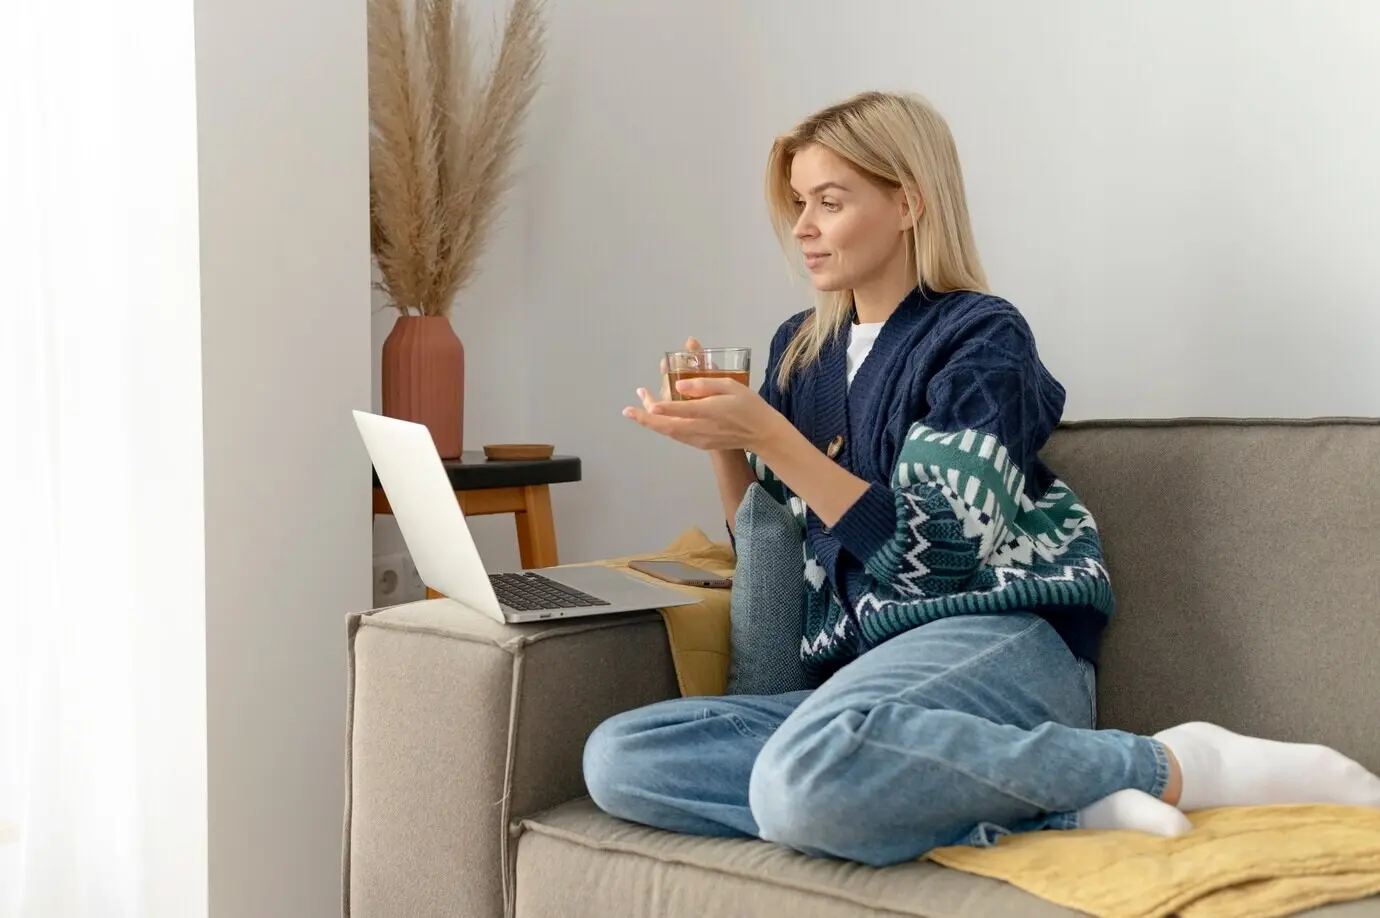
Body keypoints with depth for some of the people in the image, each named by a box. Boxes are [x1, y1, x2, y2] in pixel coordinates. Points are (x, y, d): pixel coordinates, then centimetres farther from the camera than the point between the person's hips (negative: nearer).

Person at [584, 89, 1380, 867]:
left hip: (999, 638, -7)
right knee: (617, 759, -19)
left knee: (808, 773, -39)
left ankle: (1176, 767, -18)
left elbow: (936, 552, -13)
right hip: (859, 678, 7)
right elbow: (771, 545, 20)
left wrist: (768, 436, -15)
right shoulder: (801, 348, 16)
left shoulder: (979, 336, -2)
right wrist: (724, 444, 1)